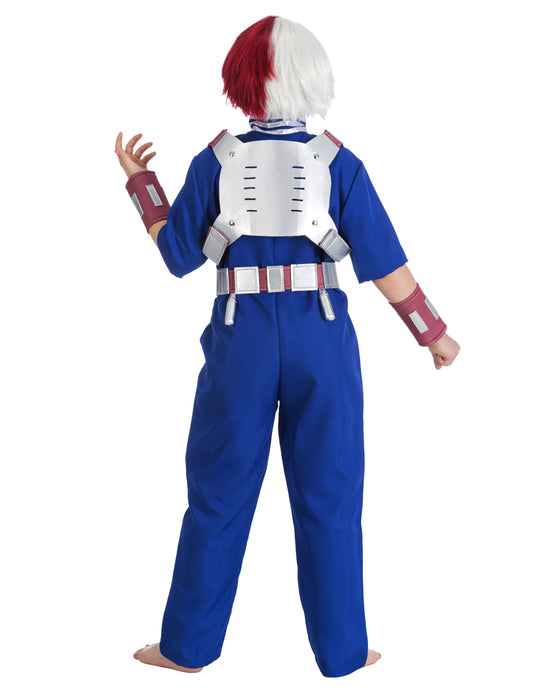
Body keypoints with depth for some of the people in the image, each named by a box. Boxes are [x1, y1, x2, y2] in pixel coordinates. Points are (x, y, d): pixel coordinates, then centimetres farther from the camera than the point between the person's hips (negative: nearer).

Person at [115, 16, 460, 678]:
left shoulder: (215, 161, -1)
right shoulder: (338, 162, -2)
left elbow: (178, 255, 2)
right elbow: (385, 264, -3)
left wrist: (138, 181, 15)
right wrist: (433, 333, 8)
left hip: (241, 339, 1)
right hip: (323, 339, 0)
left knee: (219, 493, 12)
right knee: (329, 497, 11)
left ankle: (188, 645, 23)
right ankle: (341, 650, 22)